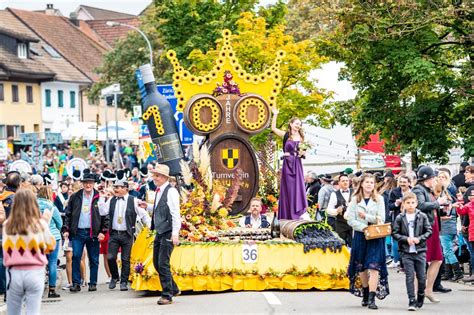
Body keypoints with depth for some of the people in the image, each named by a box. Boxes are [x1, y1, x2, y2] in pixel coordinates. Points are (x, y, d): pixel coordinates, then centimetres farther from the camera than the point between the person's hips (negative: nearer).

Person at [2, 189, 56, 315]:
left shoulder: (7, 225, -3)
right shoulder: (40, 224, -6)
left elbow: (6, 249, 10)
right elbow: (51, 246, 5)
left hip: (14, 272, 1)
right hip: (35, 272, -1)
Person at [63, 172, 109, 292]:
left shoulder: (99, 198, 1)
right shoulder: (74, 197, 6)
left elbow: (105, 216, 2)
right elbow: (68, 214, 8)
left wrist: (103, 231, -6)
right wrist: (66, 229, 0)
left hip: (93, 233, -1)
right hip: (77, 232, 1)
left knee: (94, 260, 5)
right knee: (76, 257, -7)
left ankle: (93, 283, 14)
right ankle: (76, 283, -3)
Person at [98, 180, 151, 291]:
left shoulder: (133, 201, -3)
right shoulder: (111, 200, 8)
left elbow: (143, 215, -1)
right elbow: (103, 212, 1)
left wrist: (151, 227, -9)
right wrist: (101, 198, -6)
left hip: (127, 234, -3)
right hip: (114, 234, 3)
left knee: (125, 259, 2)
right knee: (110, 257, -2)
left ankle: (124, 282, 11)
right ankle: (114, 277, 21)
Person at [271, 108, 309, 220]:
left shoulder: (301, 137, 9)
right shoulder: (286, 135, 2)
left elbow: (304, 151, 14)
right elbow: (273, 128, -5)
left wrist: (303, 152, -8)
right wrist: (275, 115, -11)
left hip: (297, 164, 1)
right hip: (287, 164, -1)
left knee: (298, 186, -6)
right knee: (288, 188, 0)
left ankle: (302, 212, -7)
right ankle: (288, 216, 5)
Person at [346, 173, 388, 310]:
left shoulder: (379, 199, 4)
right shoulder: (355, 200, 5)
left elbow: (381, 219, -2)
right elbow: (350, 220, -1)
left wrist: (366, 216, -11)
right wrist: (363, 227, -14)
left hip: (376, 237, -2)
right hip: (360, 236, 2)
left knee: (373, 267, -11)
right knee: (361, 267, 8)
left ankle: (372, 298, -15)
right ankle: (365, 295, 24)